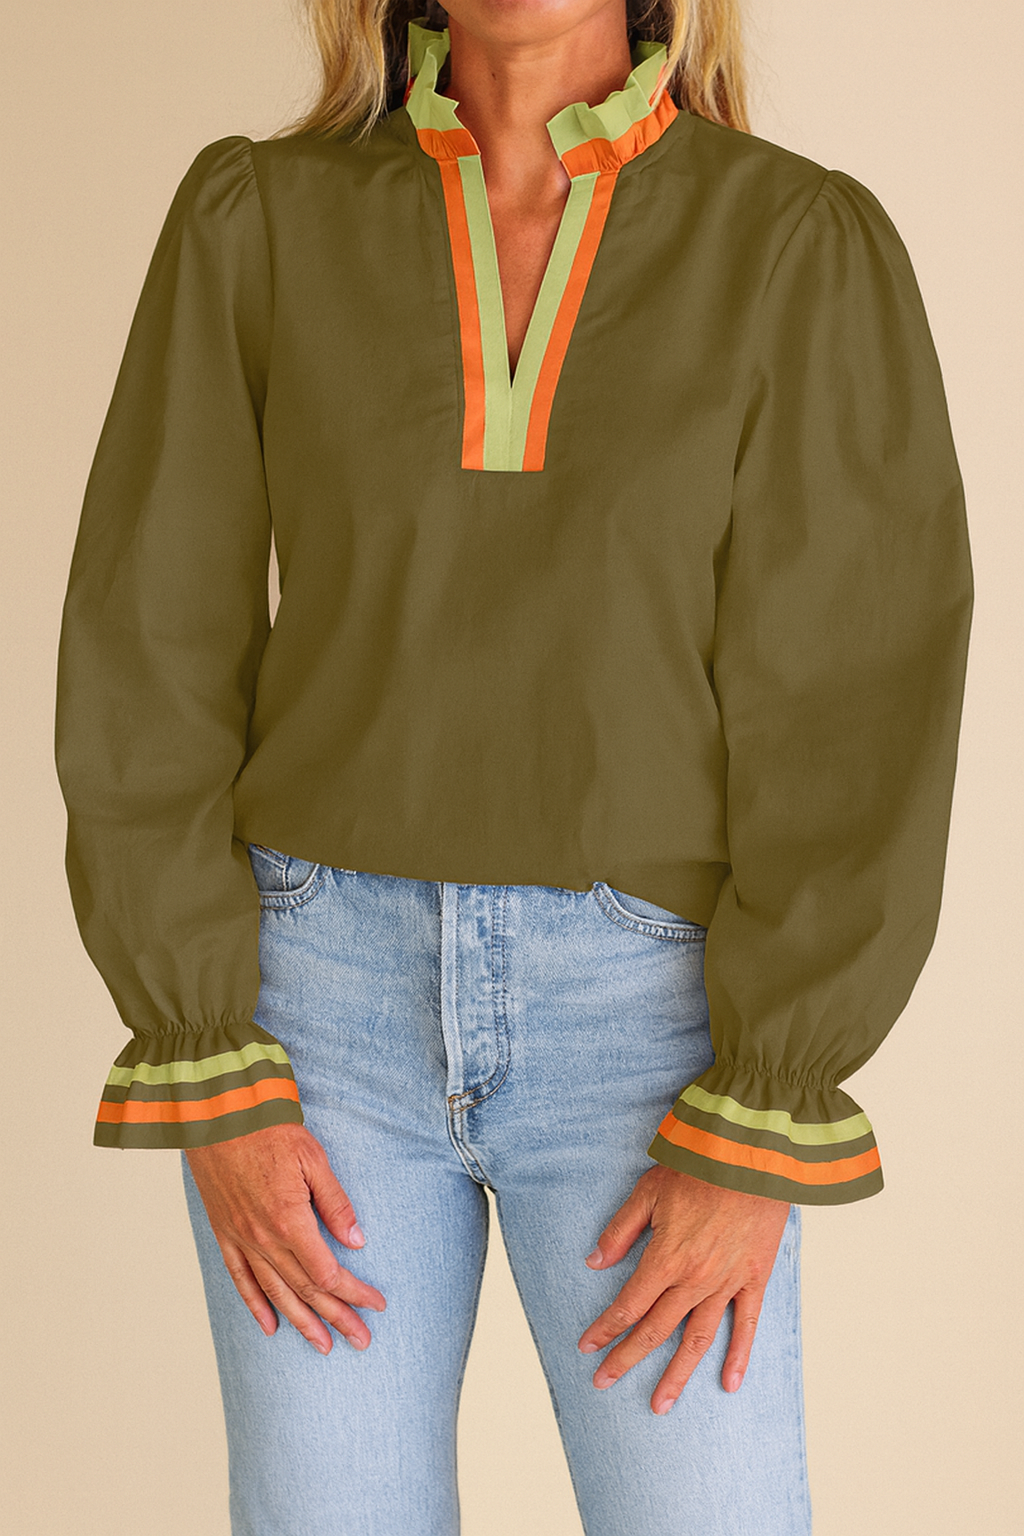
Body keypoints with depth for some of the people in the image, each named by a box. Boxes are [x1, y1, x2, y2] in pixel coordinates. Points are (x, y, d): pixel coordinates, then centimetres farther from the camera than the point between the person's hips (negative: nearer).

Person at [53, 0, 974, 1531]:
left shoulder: (811, 250, -4)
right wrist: (208, 1085, -8)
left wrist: (764, 1139, -13)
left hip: (646, 1017, -1)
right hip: (325, 992, 1)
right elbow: (152, 658, -1)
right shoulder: (256, 224, 0)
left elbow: (859, 703, -8)